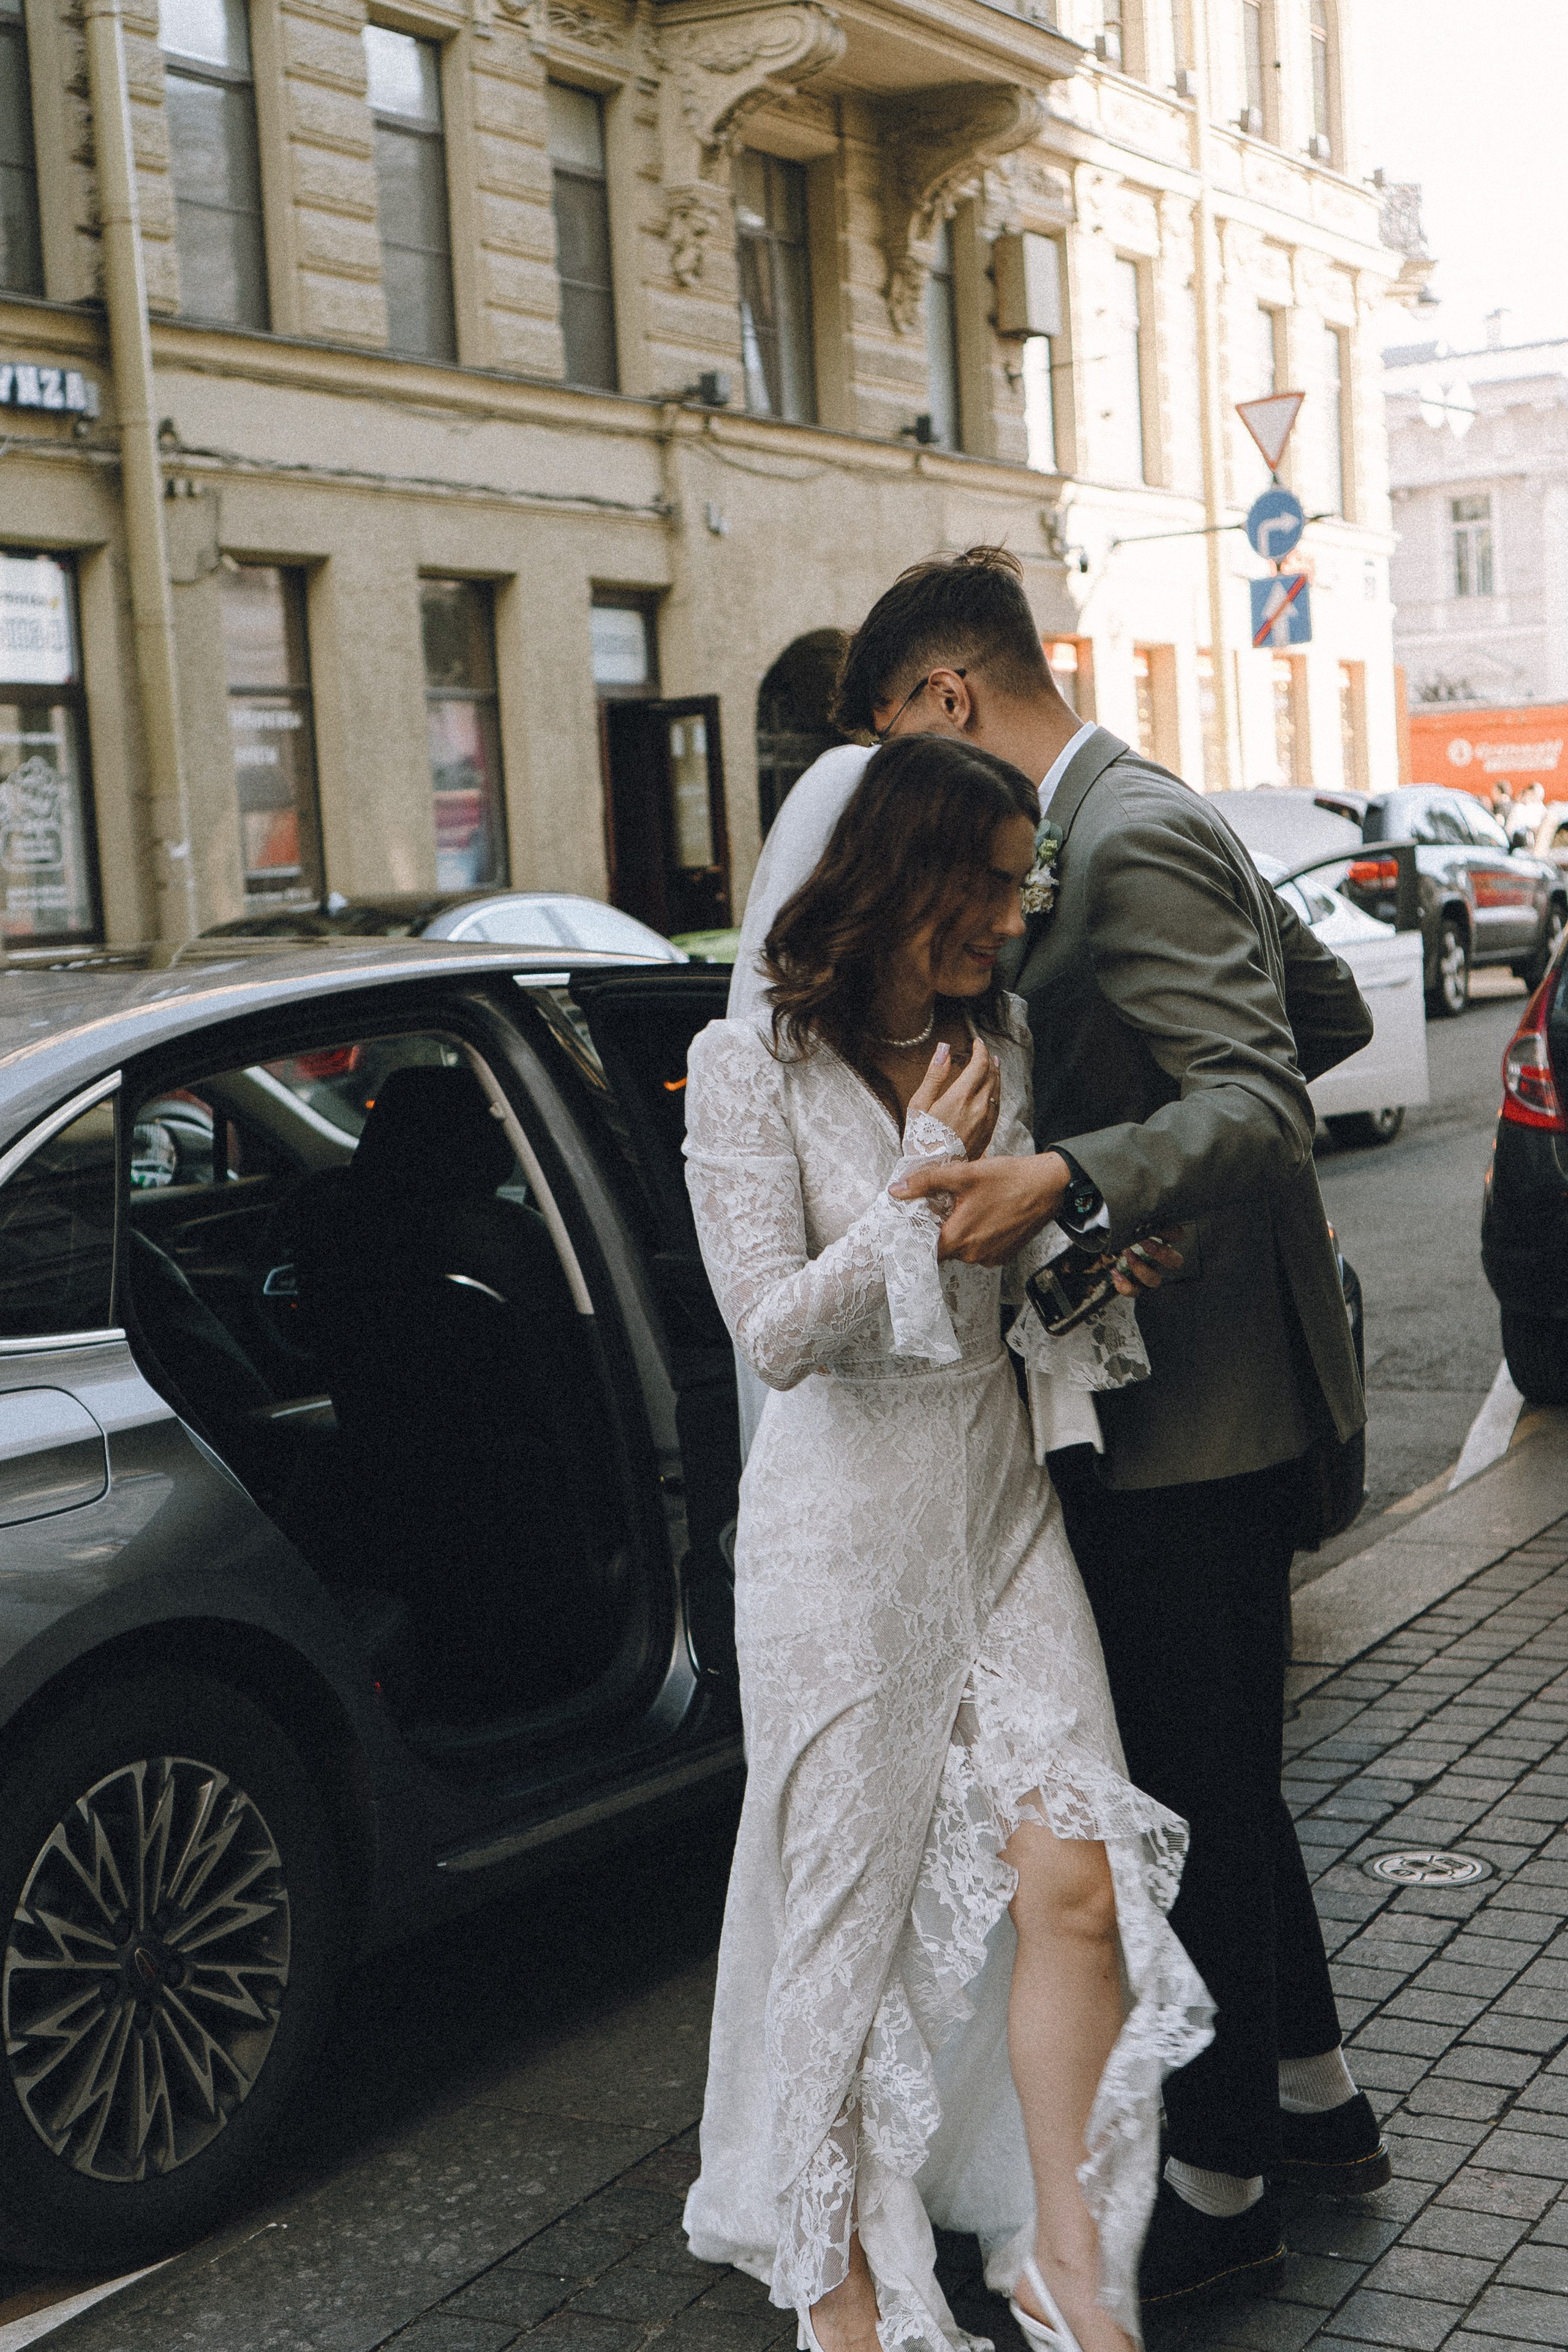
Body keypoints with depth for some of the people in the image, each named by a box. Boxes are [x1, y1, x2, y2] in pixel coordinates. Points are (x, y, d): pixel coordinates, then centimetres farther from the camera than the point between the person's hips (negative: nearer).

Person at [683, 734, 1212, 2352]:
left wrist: (1091, 1267, -2)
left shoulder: (1000, 1042, 7)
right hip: (845, 1520, -5)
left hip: (1003, 1506, 5)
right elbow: (775, 1331, -15)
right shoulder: (752, 1068, -9)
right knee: (851, 1908, 6)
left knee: (1075, 1880, -3)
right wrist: (924, 1178, -18)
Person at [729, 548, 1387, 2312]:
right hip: (1209, 1389, 10)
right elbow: (1330, 1012, 24)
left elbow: (1264, 1107, -28)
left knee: (1195, 1790, 1)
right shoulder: (1135, 818, 13)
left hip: (1193, 1415, -10)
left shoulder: (1131, 839, -18)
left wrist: (1066, 1178, -41)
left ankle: (1214, 2197, 15)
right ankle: (1314, 2107, 35)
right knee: (1217, 1775, 20)